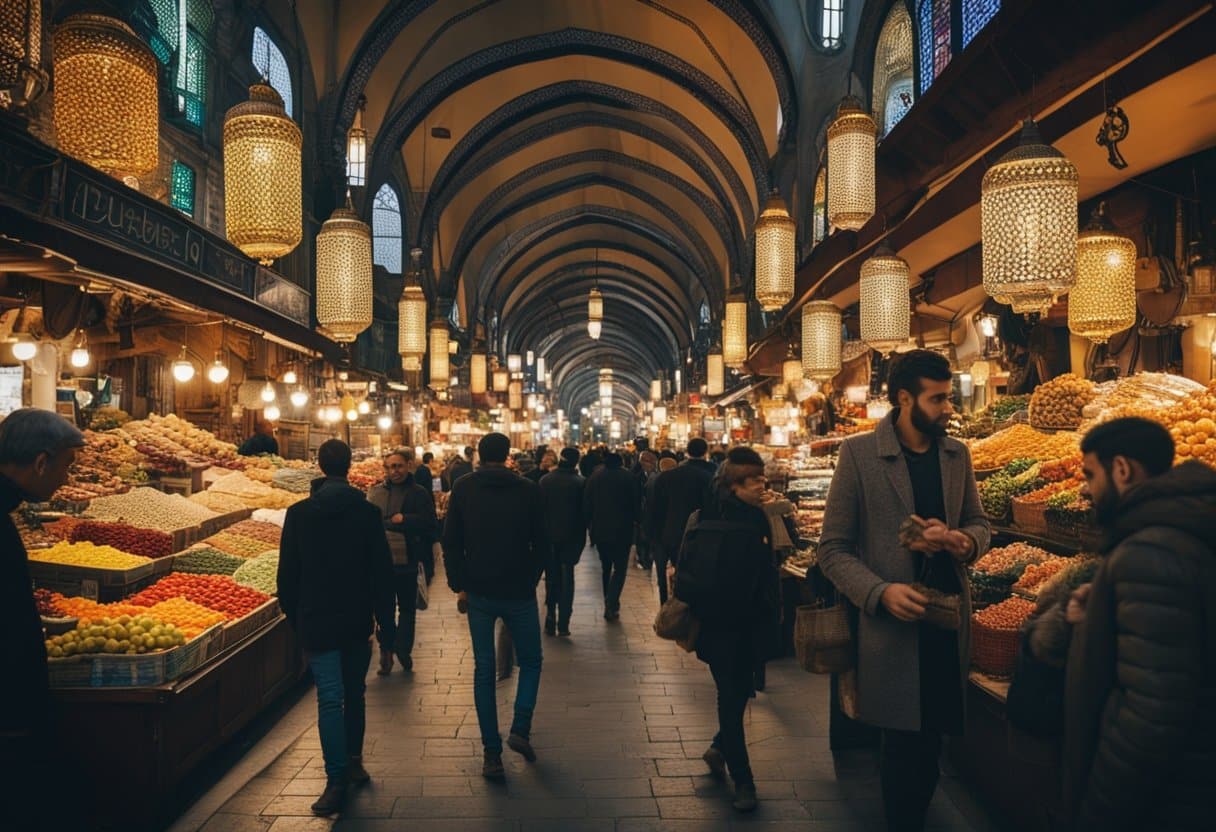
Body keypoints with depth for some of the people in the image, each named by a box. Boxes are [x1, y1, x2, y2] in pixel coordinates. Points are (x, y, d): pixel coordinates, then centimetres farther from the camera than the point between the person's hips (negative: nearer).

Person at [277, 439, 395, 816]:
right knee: (354, 693, 18)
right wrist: (386, 625, 2)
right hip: (358, 622, 1)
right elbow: (383, 573, -4)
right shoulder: (367, 512, -5)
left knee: (330, 699, -2)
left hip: (316, 622, -1)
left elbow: (287, 574, 0)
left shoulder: (299, 513, -5)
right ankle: (353, 762, 28)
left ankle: (337, 781, -5)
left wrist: (294, 618, 14)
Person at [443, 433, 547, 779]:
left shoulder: (463, 488, -1)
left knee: (483, 669, 9)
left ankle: (492, 754, 9)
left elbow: (451, 542, -2)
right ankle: (520, 729, 0)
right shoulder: (528, 490, -5)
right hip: (519, 593, -1)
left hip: (479, 592, 1)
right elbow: (541, 544, -1)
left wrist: (459, 584, 6)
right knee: (530, 661, 17)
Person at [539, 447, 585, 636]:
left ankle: (550, 621, 13)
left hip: (549, 536, 2)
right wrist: (581, 538, 4)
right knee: (566, 579, 6)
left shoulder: (545, 480, -3)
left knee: (551, 578, 14)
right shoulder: (580, 483, -11)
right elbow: (584, 511, -7)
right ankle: (563, 624, 3)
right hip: (571, 537, -2)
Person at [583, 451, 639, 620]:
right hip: (622, 530, -3)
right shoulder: (628, 477, -10)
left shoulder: (595, 477, -1)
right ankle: (611, 605, -10)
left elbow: (586, 504, 1)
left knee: (606, 568, 19)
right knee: (619, 568, 4)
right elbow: (635, 504, -7)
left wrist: (589, 525, 10)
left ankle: (609, 603, 24)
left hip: (600, 530, 3)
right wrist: (635, 520, 10)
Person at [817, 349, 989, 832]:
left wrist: (962, 541, -7)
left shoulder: (957, 454, 6)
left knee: (930, 743, 13)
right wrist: (880, 592, -21)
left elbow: (978, 524, 16)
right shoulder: (859, 453, -9)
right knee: (906, 748, 5)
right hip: (893, 625, -4)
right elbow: (833, 548, -7)